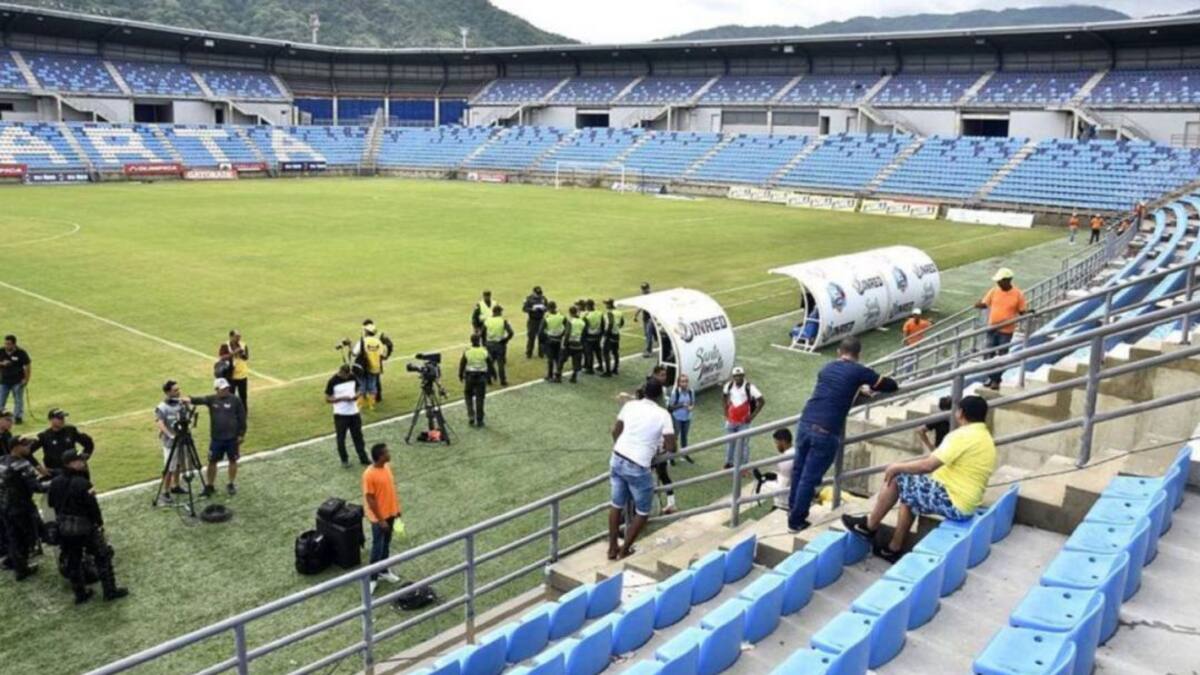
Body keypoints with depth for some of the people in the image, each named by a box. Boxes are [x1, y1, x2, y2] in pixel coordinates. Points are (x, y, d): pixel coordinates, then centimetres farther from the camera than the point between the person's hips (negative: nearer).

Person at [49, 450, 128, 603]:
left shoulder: (55, 482, -2)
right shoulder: (82, 483, -24)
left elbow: (52, 504, 10)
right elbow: (92, 506, -19)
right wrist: (99, 523, -4)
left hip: (63, 528, 7)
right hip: (84, 527, -7)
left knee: (72, 561, 17)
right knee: (103, 556, 8)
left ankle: (80, 593, 27)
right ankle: (110, 590, 13)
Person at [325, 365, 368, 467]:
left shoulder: (353, 377, -1)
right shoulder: (333, 381, -14)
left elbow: (359, 389, 12)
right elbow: (327, 399, -11)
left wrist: (357, 395, -11)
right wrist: (342, 398, -24)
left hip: (354, 412, 4)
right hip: (340, 414, -4)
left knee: (358, 436, 13)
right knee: (341, 438, 7)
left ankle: (363, 459, 22)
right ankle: (344, 460, 23)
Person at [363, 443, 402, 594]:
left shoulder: (386, 467, 0)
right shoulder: (369, 475, -25)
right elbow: (370, 499, -21)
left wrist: (396, 508, 15)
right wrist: (380, 519, -19)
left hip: (390, 513, 7)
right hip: (379, 517, -7)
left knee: (386, 545, 19)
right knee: (377, 547, 3)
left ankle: (383, 571, 35)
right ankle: (372, 577, 17)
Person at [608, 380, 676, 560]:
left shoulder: (630, 405, 4)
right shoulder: (663, 415, -10)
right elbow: (671, 447, -11)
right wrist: (660, 445, 12)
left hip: (616, 460, 6)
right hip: (637, 468, -5)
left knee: (617, 505, 21)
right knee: (643, 511, 15)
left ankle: (612, 548, 30)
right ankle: (624, 550, 20)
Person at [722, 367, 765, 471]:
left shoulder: (749, 387, -16)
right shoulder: (729, 386, -2)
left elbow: (762, 401, -12)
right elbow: (724, 396, 20)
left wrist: (753, 415, -11)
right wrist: (726, 410, 11)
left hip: (744, 422, -5)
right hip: (730, 421, 5)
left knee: (743, 444, -5)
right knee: (729, 442, 16)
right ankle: (728, 463, 32)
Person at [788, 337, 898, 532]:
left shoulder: (827, 368, 17)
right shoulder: (858, 371, 2)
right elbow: (892, 386, 11)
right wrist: (871, 387, 30)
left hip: (805, 424, 5)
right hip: (826, 432, -5)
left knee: (798, 470, 21)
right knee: (810, 477, 5)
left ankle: (792, 509, 37)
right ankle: (796, 521, 14)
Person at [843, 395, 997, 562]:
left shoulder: (964, 435, -17)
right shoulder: (986, 438, 13)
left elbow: (928, 465, -22)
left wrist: (897, 467, -9)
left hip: (954, 503, -9)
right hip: (966, 503, 9)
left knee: (896, 478, -2)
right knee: (909, 492, 19)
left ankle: (869, 526, 12)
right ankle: (894, 549, 20)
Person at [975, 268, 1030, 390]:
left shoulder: (1018, 294, -10)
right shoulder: (994, 291, -2)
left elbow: (1022, 311, -2)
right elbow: (984, 304, 4)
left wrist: (1027, 312, -25)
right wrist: (978, 305, -18)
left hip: (1006, 331, -3)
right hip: (992, 328, 3)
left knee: (1002, 356, 4)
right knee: (989, 354, 8)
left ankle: (996, 380, 16)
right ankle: (991, 377, 26)